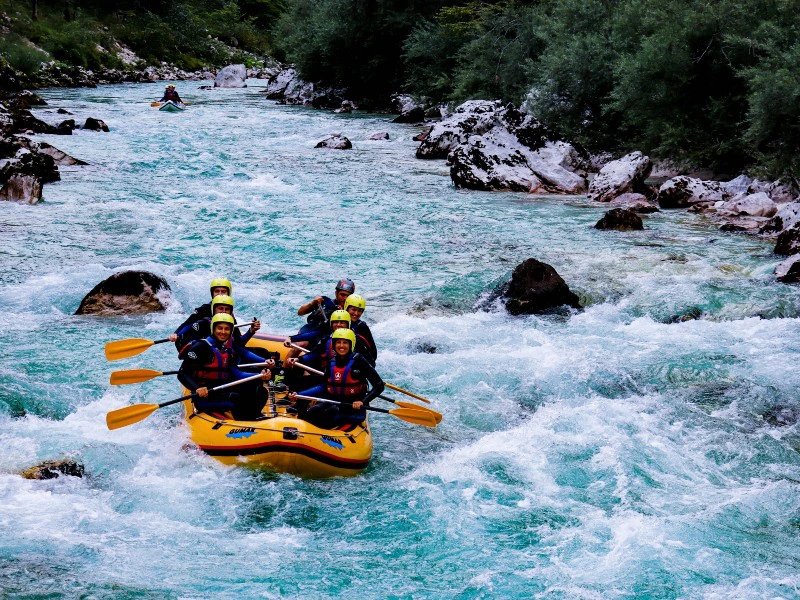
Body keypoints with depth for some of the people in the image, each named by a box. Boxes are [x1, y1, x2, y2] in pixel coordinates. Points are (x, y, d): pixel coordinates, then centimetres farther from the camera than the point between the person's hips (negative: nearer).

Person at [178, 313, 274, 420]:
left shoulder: (230, 350, 13)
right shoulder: (202, 347, -8)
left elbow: (236, 375, 5)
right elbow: (182, 374, -11)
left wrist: (260, 376, -11)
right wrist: (197, 389, -29)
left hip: (224, 391, 7)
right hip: (204, 397, -7)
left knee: (261, 392, -9)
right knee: (235, 398, -33)